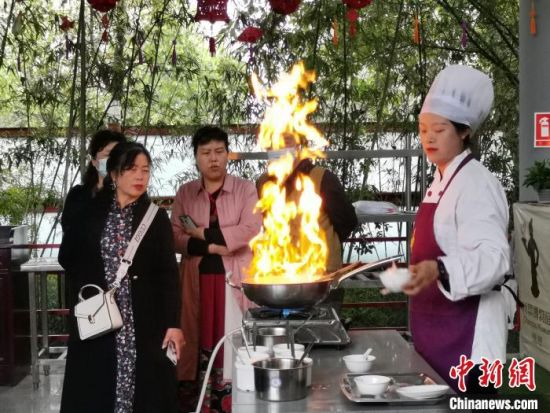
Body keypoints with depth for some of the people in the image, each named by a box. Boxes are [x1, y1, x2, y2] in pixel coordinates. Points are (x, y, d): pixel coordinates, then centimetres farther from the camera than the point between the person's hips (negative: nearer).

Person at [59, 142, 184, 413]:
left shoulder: (156, 216, 1)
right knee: (94, 390, 5)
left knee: (142, 388, 0)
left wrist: (173, 323, -8)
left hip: (143, 321, -1)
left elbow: (168, 273, -3)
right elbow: (68, 257, 10)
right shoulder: (90, 211, 4)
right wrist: (86, 286, -4)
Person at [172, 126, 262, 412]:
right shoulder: (185, 193, 9)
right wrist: (211, 247, -12)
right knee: (199, 333, 2)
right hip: (197, 277, 2)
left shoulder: (245, 189, 1)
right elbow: (175, 237, 2)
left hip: (233, 277, -2)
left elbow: (250, 231, -11)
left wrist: (204, 233, -9)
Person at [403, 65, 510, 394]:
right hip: (436, 327, 9)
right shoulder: (441, 183, 14)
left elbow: (493, 257, -26)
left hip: (465, 332, -9)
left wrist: (439, 271, -41)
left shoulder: (476, 184, -15)